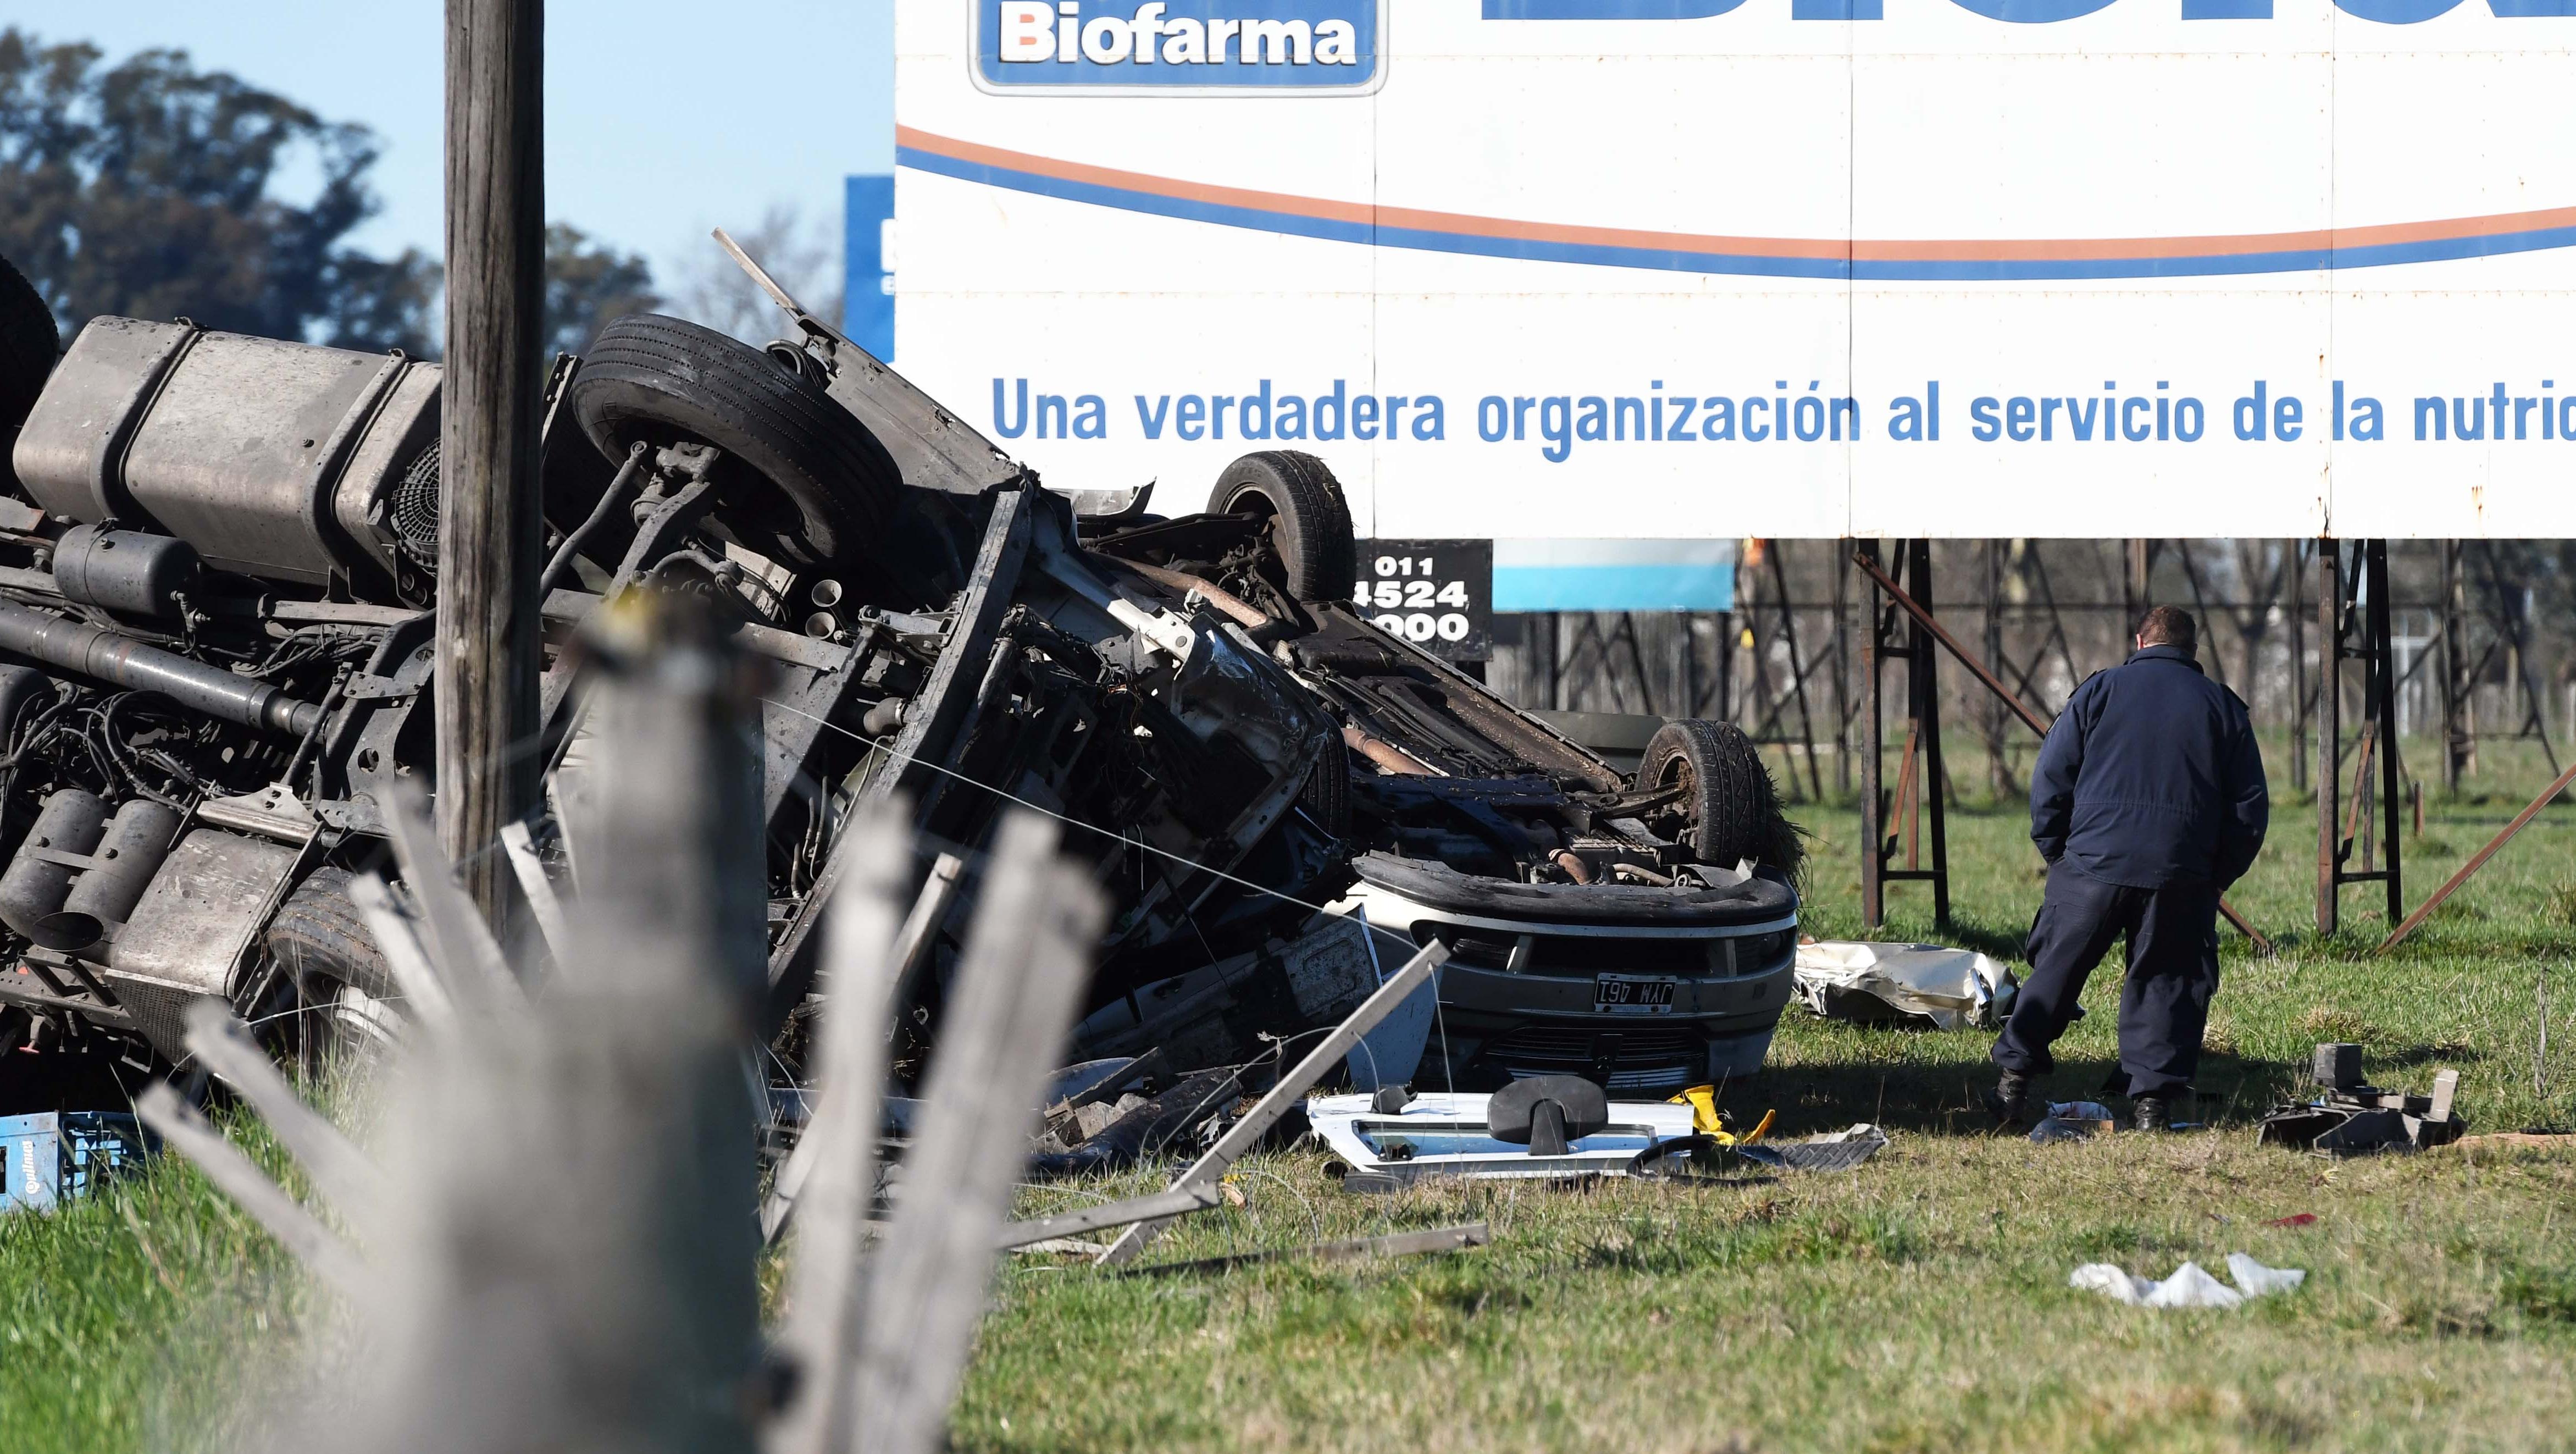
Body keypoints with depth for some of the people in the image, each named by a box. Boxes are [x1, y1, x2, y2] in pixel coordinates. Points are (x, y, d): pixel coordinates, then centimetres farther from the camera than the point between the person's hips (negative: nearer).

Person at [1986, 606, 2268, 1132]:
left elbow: (2049, 778, 4)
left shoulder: (2100, 690, 6)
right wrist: (2218, 877, 16)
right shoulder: (2223, 707, 9)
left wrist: (2055, 852, 13)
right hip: (2180, 873, 0)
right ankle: (2154, 1099, 0)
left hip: (2092, 860, 0)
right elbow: (2250, 807, 9)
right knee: (2165, 982, 6)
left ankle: (2014, 1079, 9)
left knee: (2055, 971, 9)